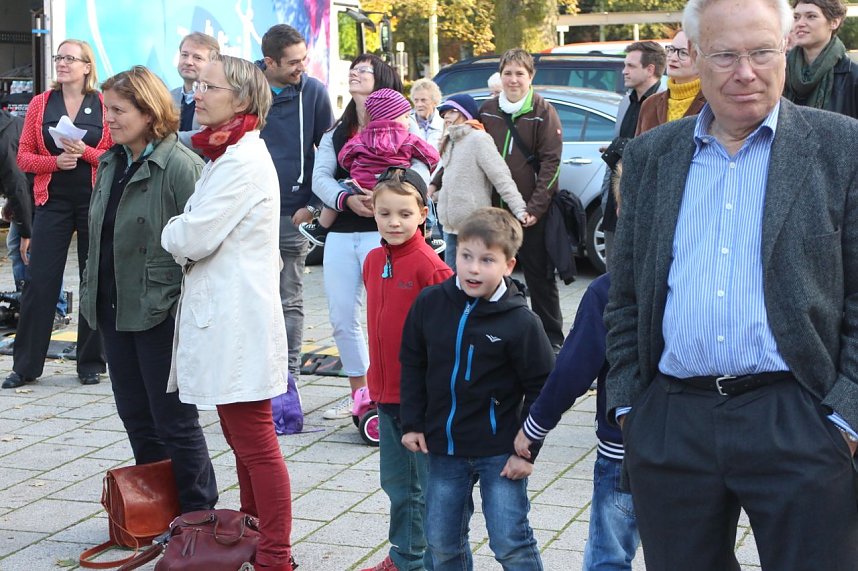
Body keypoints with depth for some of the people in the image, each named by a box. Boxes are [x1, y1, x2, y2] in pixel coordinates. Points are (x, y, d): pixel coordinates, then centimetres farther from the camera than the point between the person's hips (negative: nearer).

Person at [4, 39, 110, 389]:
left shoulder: (105, 106, 2)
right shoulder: (40, 104, 6)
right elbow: (24, 157, 4)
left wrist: (85, 153, -15)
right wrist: (55, 161, -13)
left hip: (95, 202, -1)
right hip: (53, 201, 1)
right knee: (40, 281, 0)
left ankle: (91, 363, 16)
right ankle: (26, 366, 8)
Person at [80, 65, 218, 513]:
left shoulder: (180, 166, -15)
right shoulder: (111, 163, 11)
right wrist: (92, 293, 16)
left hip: (161, 314, -8)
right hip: (115, 309, 8)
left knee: (174, 420, 1)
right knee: (135, 415, 16)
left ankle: (197, 513, 15)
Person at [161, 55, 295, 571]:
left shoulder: (243, 161, -16)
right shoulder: (227, 154, 17)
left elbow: (193, 239, -20)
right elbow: (195, 239, 19)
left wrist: (172, 232, -1)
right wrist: (183, 234, 0)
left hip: (238, 317, -11)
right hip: (220, 315, 11)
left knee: (255, 442, -3)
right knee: (240, 438, 17)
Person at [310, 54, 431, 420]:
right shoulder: (335, 133, 19)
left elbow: (420, 171, -9)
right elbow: (320, 177, 6)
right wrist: (347, 199, -14)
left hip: (381, 232, -5)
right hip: (340, 232, 5)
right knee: (342, 318, 6)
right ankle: (358, 393, 18)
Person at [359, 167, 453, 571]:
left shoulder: (429, 265, -16)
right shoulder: (373, 261, 7)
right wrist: (376, 381, 17)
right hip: (386, 393, 8)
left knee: (430, 488, 4)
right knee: (397, 484, 19)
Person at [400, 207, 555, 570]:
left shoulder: (520, 322, -13)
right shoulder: (429, 304, -3)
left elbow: (541, 388, -7)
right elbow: (412, 366, 9)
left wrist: (527, 449, -8)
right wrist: (412, 423, 5)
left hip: (499, 452, -4)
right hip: (443, 448, 4)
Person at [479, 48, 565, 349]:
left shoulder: (543, 112, -5)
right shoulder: (487, 112, 7)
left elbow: (551, 163, -9)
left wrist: (535, 208, -15)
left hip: (532, 214, -4)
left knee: (540, 278, 4)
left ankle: (552, 339, 14)